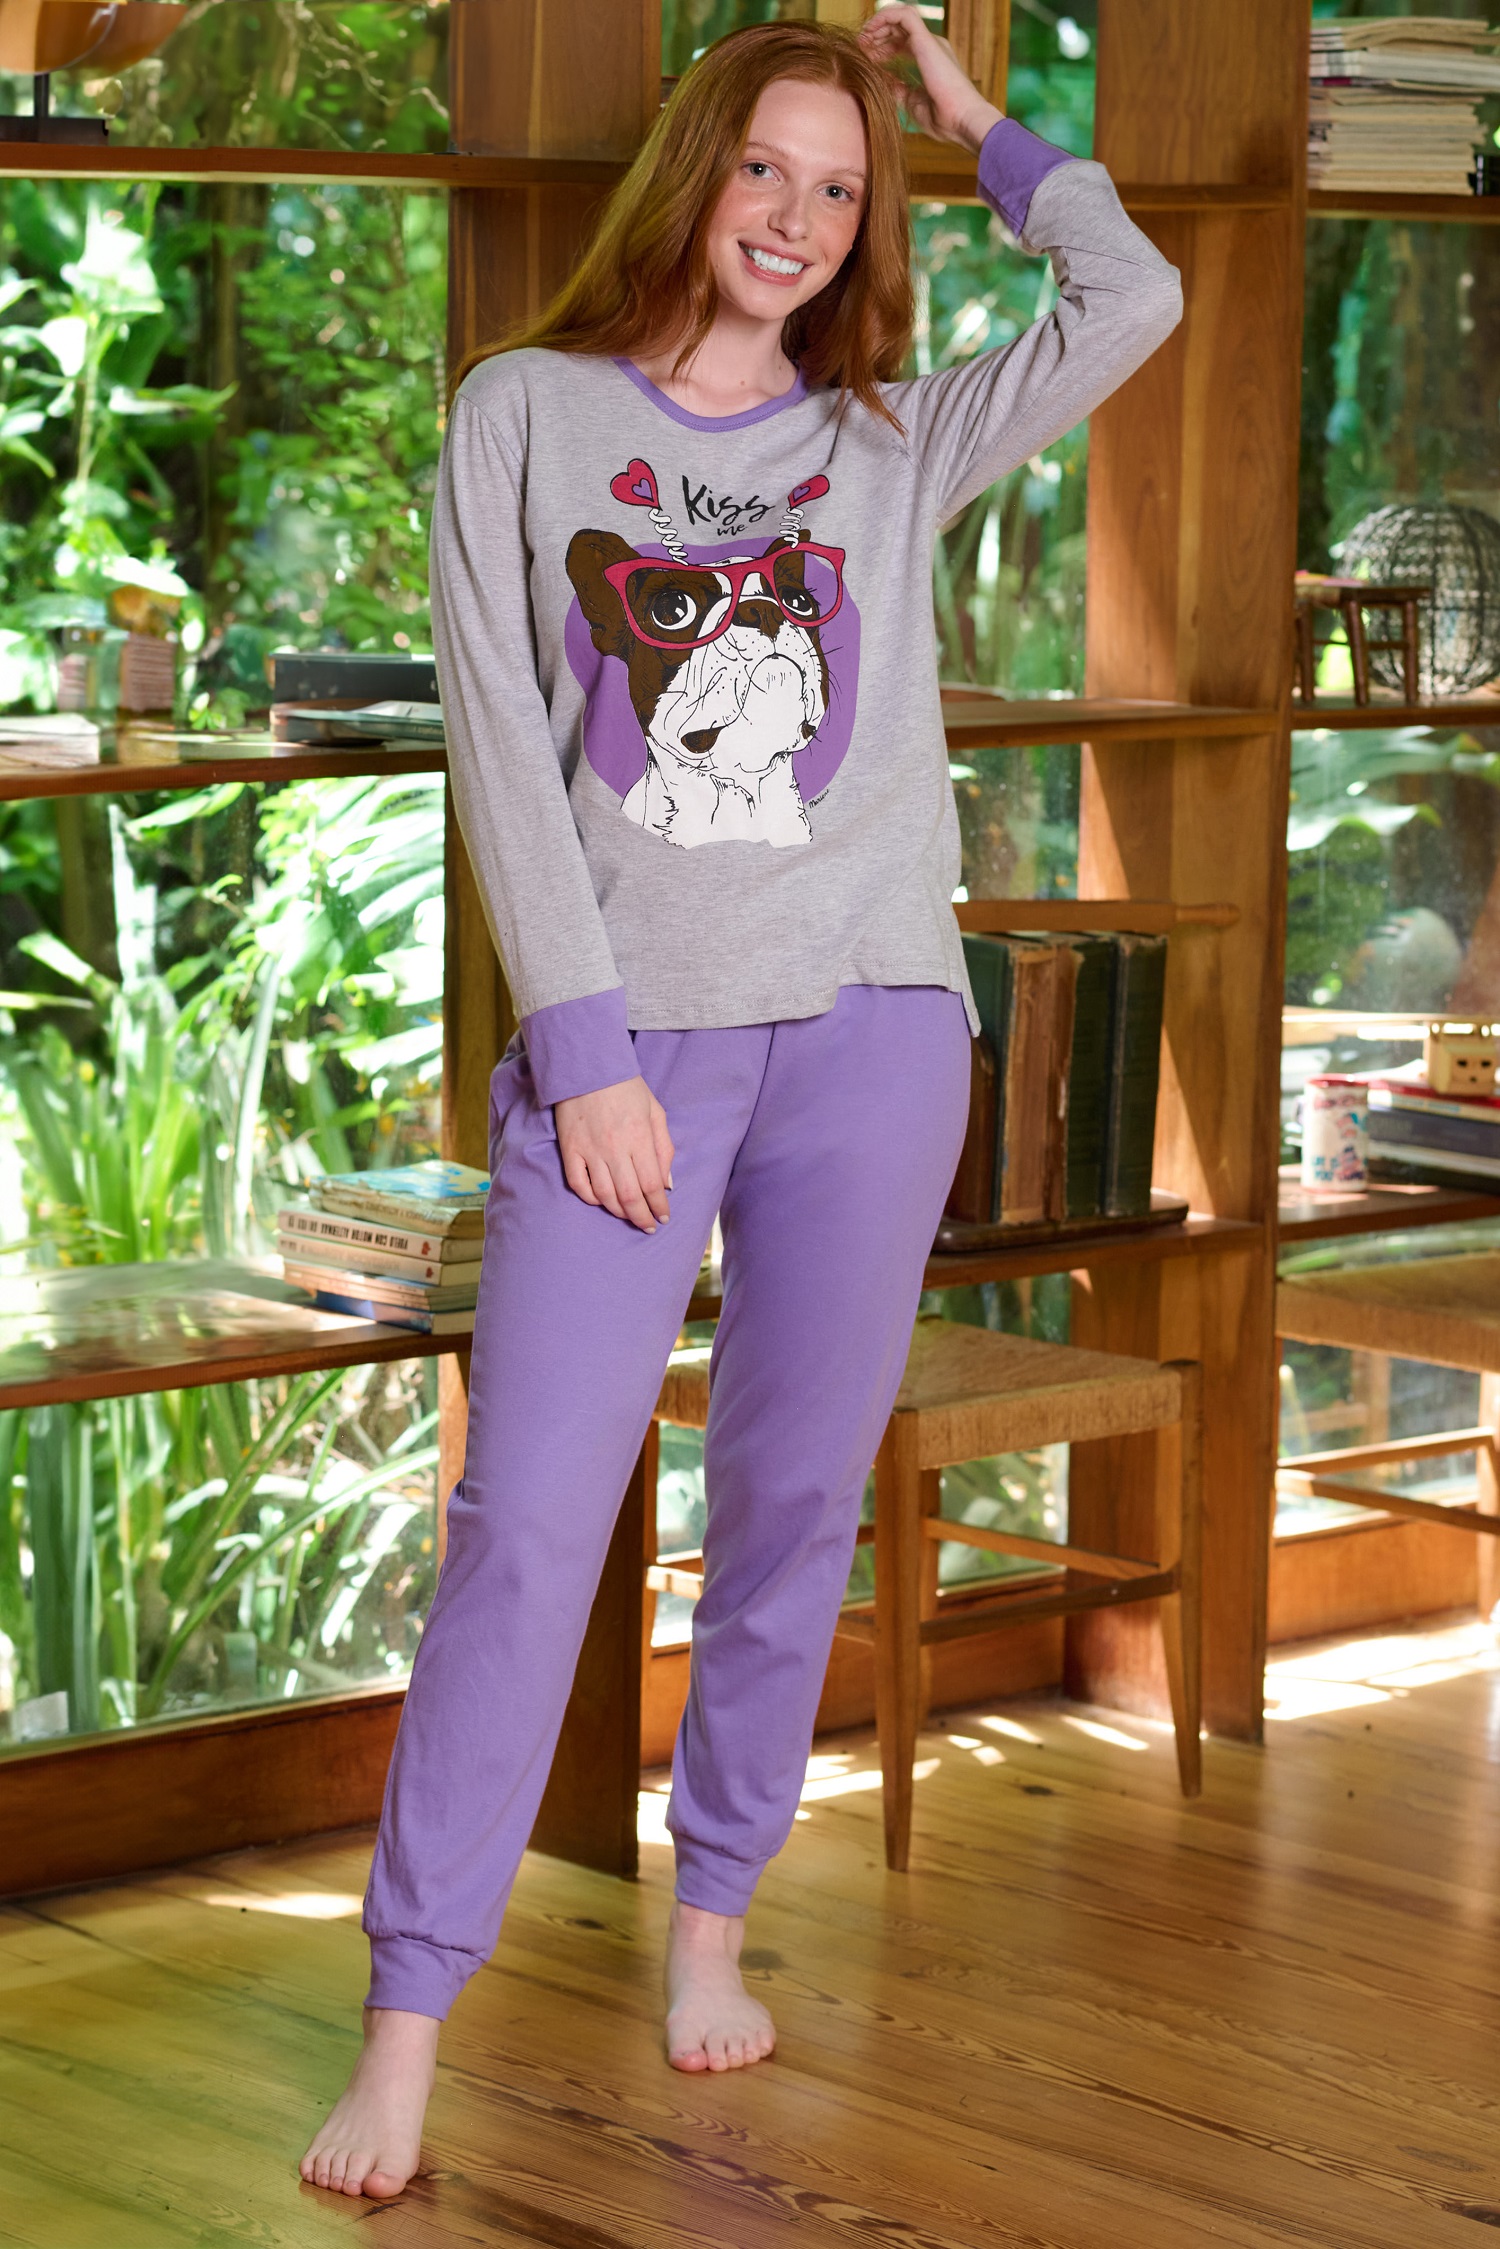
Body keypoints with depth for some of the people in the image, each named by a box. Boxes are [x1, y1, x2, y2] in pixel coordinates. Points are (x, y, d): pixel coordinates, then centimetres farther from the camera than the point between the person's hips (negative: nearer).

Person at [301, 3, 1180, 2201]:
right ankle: (409, 2019, -3)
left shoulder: (892, 446, 11)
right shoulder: (529, 414, 5)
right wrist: (585, 1046, -9)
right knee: (527, 1526, -8)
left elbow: (1131, 300, -3)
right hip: (623, 1033, -2)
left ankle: (709, 1916, 24)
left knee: (796, 1511, 7)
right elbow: (501, 745, -1)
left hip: (868, 1030, 2)